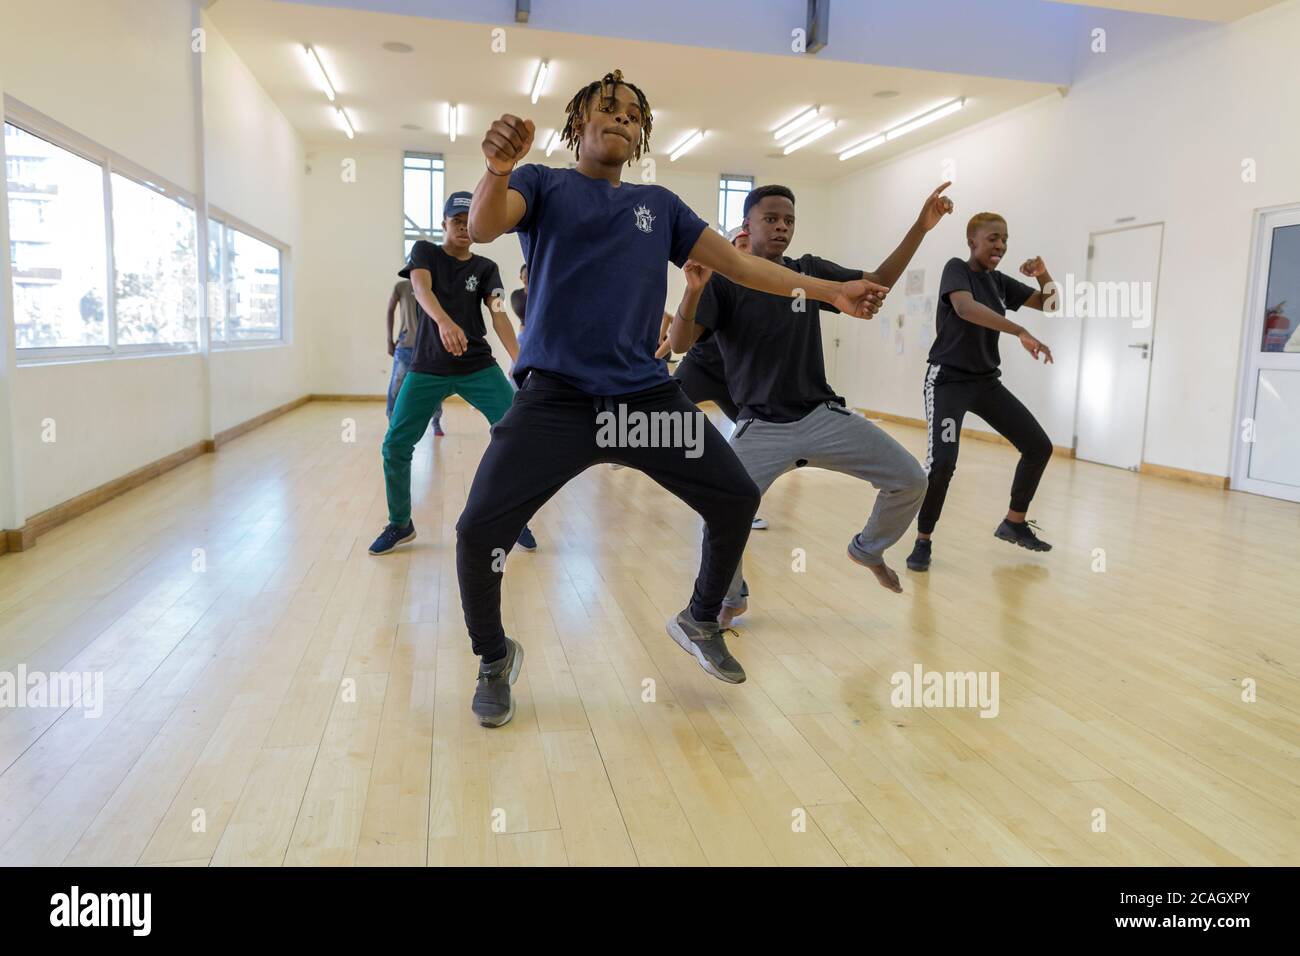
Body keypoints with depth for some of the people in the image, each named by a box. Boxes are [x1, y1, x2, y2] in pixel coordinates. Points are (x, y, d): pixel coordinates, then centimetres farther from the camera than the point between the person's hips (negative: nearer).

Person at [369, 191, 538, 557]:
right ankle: (400, 524, 16)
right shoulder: (424, 251, 3)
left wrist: (520, 360, -29)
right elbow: (421, 288, -19)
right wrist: (444, 321, -42)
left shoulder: (486, 268, 6)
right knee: (395, 445, -7)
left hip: (479, 366, 1)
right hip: (427, 368, 0)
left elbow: (498, 314, -10)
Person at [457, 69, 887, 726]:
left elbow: (737, 262, 16)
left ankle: (699, 622, 29)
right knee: (478, 531, -15)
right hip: (555, 398, -3)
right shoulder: (543, 185, 8)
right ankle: (494, 658, 15)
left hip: (645, 394, 4)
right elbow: (482, 228, -11)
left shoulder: (659, 204, 18)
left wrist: (830, 291, 10)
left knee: (737, 500, 2)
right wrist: (499, 171, -34)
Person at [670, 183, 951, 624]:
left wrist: (920, 227, -2)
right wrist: (694, 291, -37)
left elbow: (879, 282, 9)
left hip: (824, 415, 4)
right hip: (761, 427, -4)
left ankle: (868, 548, 29)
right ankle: (731, 599, 11)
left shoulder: (810, 270, 6)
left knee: (911, 481, -3)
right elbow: (679, 342, -18)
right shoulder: (724, 281, -7)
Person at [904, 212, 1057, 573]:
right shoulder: (956, 268, -10)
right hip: (948, 380, -7)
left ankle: (1014, 523, 23)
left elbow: (1049, 303, 16)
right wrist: (1021, 332, -38)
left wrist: (1043, 274, -5)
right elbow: (965, 307, -32)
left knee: (1039, 446, 5)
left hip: (986, 382, 8)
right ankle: (923, 540, -5)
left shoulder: (999, 281, 9)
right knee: (942, 461, -24)